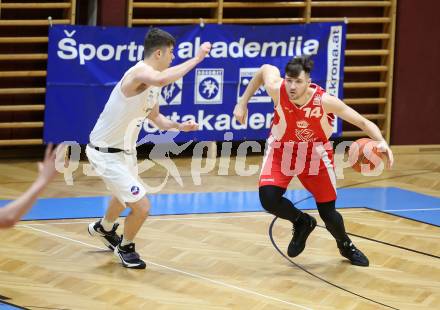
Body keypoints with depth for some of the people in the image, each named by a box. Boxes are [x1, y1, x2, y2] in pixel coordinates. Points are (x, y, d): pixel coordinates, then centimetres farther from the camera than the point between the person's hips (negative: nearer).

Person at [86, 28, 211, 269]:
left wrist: (178, 126, 1)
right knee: (141, 206, -13)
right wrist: (196, 59, -45)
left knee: (125, 196, 34)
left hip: (125, 150, 10)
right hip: (106, 154, -10)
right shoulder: (140, 72, -27)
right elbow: (162, 79, -51)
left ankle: (103, 229, 63)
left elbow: (155, 117, 20)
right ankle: (125, 248, 15)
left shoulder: (151, 83, 5)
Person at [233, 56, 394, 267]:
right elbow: (266, 69, -5)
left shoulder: (325, 101, -32)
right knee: (268, 199, -22)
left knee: (328, 213, 2)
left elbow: (364, 123, -25)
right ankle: (301, 223, 12)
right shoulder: (277, 89, -29)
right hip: (281, 150, 1)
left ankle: (346, 246, 38)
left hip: (315, 154, -1)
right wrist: (243, 103, 0)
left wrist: (381, 142, -45)